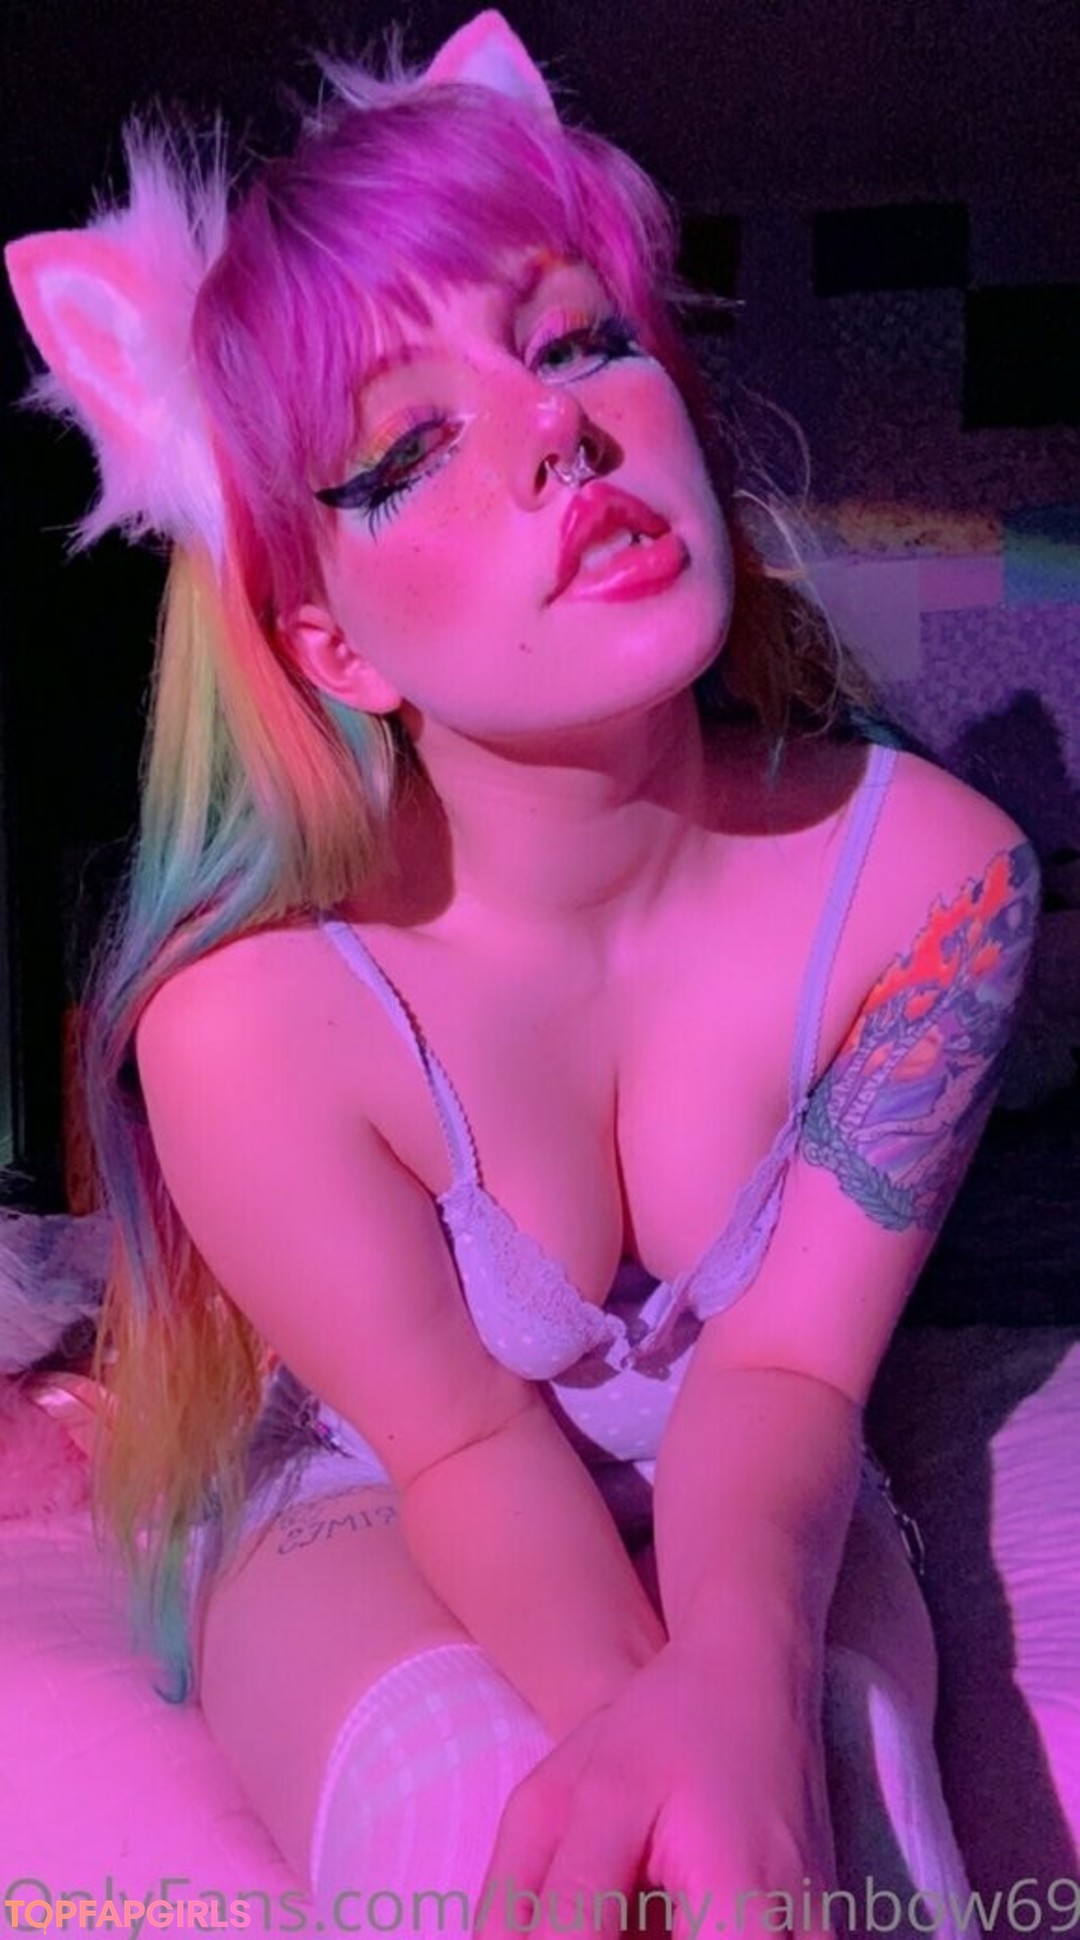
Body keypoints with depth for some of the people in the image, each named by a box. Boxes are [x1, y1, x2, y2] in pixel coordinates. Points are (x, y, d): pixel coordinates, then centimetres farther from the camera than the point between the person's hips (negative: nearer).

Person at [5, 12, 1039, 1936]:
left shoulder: (924, 872, -21)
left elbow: (786, 1365, -17)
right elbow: (464, 1438, -17)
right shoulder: (246, 1014, -27)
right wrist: (633, 1698, -36)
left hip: (751, 1515, 2)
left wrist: (739, 1660, -38)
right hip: (377, 1524, -1)